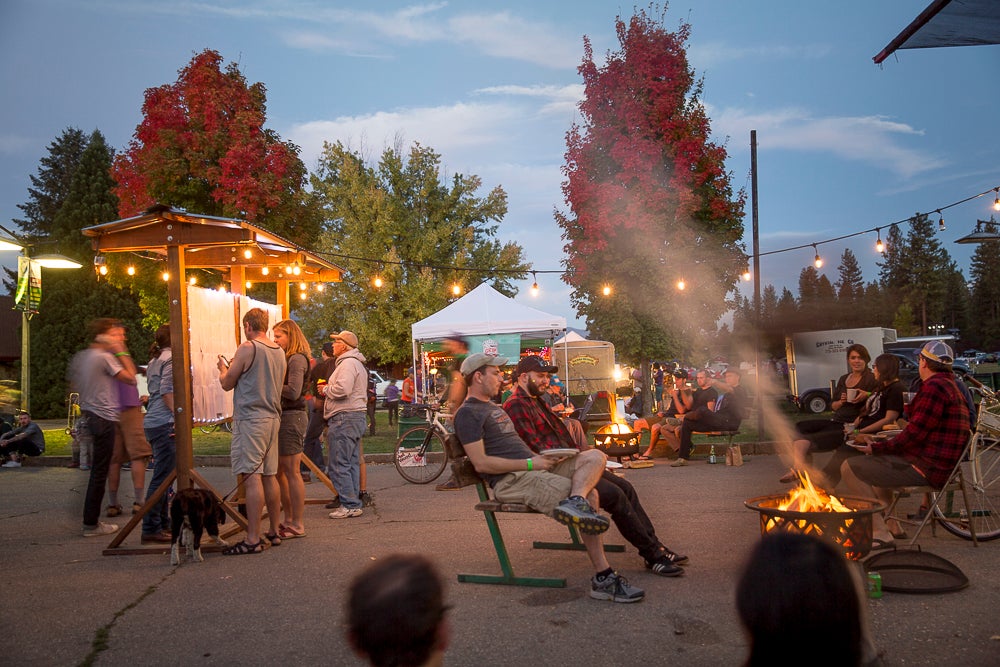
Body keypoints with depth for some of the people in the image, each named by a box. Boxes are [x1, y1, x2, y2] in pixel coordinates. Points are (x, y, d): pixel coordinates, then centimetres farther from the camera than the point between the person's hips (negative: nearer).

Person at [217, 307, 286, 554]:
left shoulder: (247, 348, -10)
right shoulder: (279, 352, 12)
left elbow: (227, 383, -2)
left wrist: (223, 369, 20)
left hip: (250, 418, -8)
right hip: (272, 418, 8)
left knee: (252, 478, -8)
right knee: (269, 476, 13)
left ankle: (253, 540, -7)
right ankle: (274, 532, 20)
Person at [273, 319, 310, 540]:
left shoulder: (297, 359, -11)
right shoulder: (287, 358, 18)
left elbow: (293, 392, -20)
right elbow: (283, 388, 14)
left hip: (292, 417, -10)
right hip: (284, 416, 10)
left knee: (292, 472, -5)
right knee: (280, 471, 13)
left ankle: (297, 525, 1)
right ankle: (288, 520, 22)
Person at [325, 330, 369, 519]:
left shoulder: (348, 363, -12)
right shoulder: (358, 364, 23)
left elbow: (342, 389, -24)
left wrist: (326, 388, -6)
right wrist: (329, 388, 15)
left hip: (344, 418, -11)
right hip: (356, 416, 11)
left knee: (339, 465, -8)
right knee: (352, 463, 12)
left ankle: (350, 505, -7)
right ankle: (354, 502, 15)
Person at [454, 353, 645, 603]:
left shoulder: (494, 407, 28)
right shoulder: (468, 414, -5)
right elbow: (481, 463, -15)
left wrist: (541, 457, 8)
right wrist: (531, 463, -14)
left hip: (532, 468, 10)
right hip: (511, 481, -10)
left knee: (595, 456, -10)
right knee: (588, 494, -22)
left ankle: (575, 502, -34)